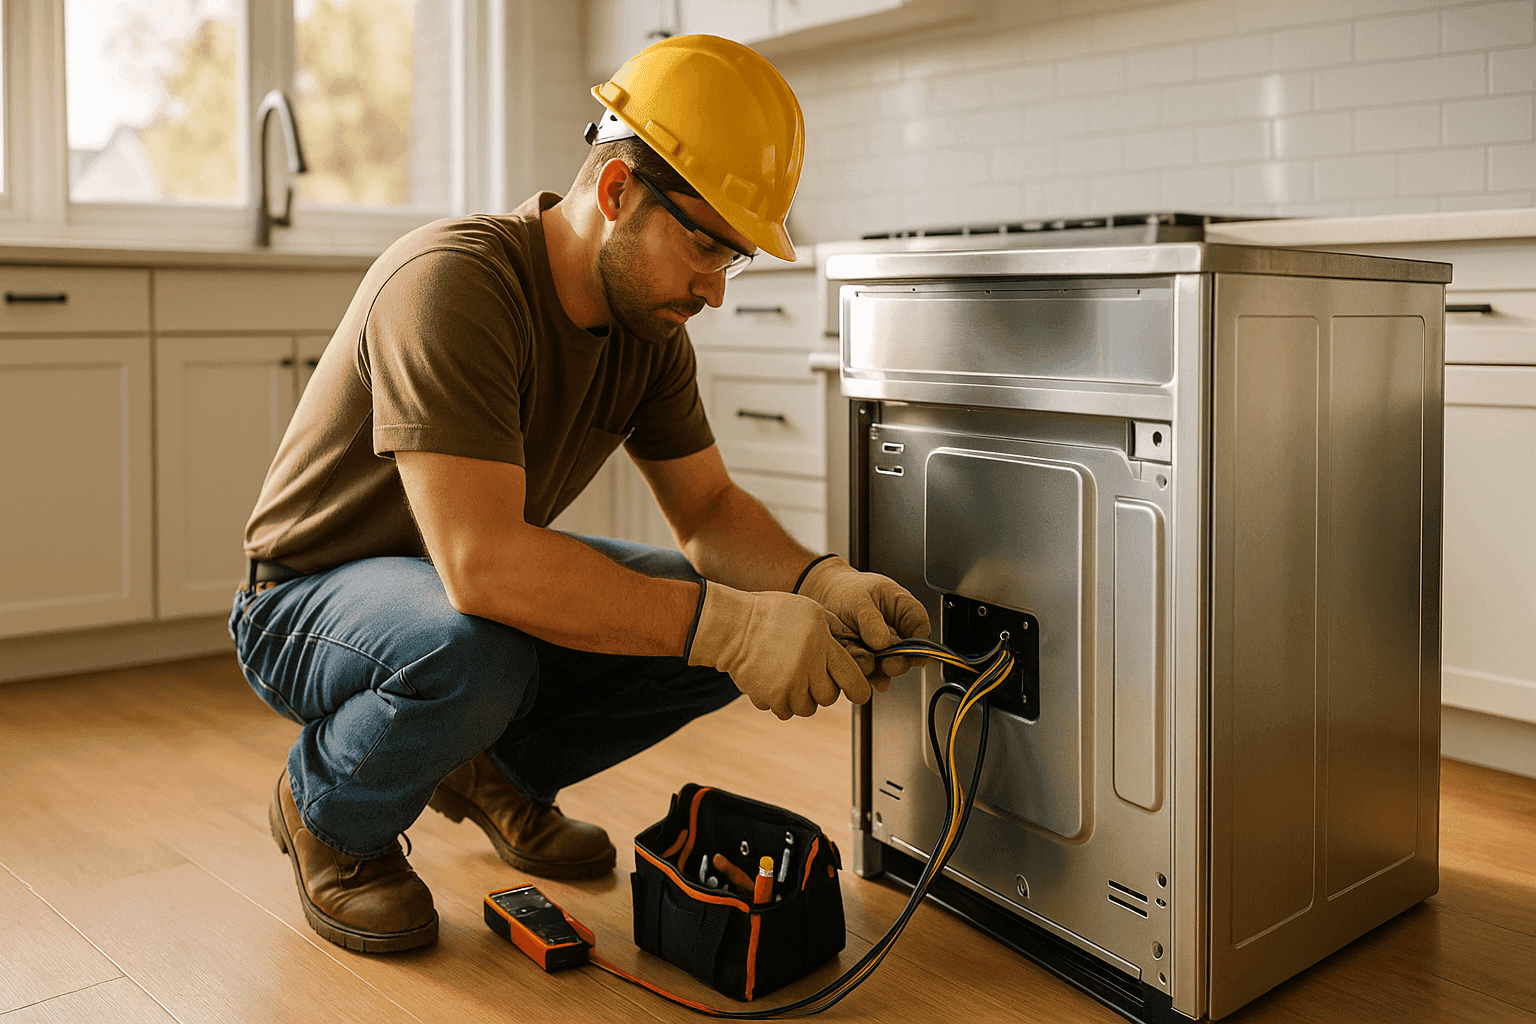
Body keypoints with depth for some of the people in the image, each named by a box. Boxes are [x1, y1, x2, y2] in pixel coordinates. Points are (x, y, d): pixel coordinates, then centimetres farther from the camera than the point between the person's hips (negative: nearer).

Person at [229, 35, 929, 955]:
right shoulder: (452, 283, -31)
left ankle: (499, 772, 13)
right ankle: (328, 815, -4)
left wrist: (820, 585, -21)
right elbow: (480, 564, -40)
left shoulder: (649, 325, -5)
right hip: (309, 603, -7)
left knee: (730, 621, -9)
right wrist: (727, 624, -41)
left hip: (470, 583, 7)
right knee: (475, 652, -40)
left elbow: (710, 509, 0)